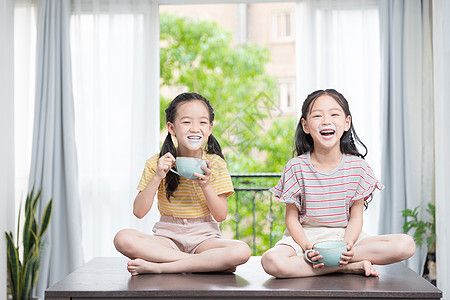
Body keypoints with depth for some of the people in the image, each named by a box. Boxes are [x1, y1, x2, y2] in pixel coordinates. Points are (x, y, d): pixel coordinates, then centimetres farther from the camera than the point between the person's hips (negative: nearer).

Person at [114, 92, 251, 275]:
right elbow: (139, 212, -6)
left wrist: (206, 186, -17)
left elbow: (221, 216, -2)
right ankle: (209, 263, -23)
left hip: (204, 237, 0)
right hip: (168, 236, 0)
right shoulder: (156, 163, -2)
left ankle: (155, 267, -24)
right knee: (123, 238, -30)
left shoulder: (215, 164, -1)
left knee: (241, 251, -32)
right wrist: (157, 177, -16)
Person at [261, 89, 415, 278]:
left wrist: (347, 245, -19)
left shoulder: (357, 167, -2)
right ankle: (355, 266, -23)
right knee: (271, 261, -35)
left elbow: (356, 217, 1)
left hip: (346, 236, 1)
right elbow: (291, 217, -3)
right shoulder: (296, 167, -6)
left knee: (406, 245, -20)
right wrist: (307, 247, -21)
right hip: (304, 237, -1)